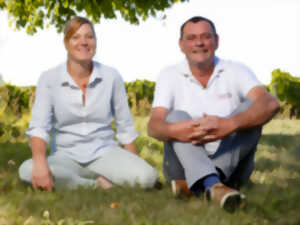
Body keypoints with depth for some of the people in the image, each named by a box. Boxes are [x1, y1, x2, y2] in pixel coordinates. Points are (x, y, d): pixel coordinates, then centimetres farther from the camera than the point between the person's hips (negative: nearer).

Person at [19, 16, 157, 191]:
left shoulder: (111, 76, -1)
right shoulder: (49, 78, -4)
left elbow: (125, 128, 6)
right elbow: (39, 126, -13)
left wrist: (133, 168, 0)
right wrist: (40, 162, -32)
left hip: (104, 153, 0)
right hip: (66, 156, 0)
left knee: (147, 177, -29)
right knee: (26, 170, -33)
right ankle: (99, 185, -16)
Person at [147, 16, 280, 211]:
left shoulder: (236, 71, -1)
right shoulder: (169, 75, 1)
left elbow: (271, 104, -21)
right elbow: (153, 126, -12)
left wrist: (230, 125, -41)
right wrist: (172, 130, -38)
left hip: (231, 164, 0)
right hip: (185, 164, 0)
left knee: (250, 109, -20)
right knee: (176, 116, -24)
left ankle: (196, 184, -34)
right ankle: (211, 185, -50)